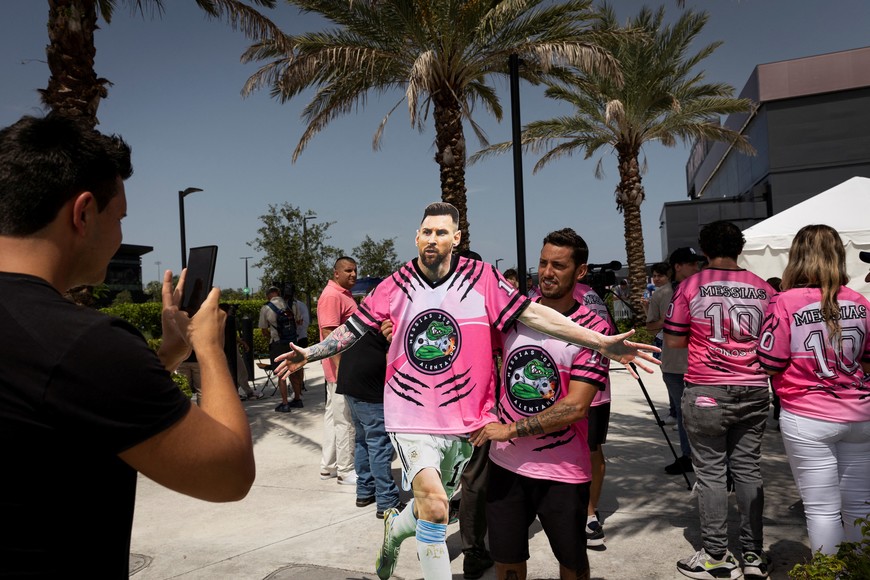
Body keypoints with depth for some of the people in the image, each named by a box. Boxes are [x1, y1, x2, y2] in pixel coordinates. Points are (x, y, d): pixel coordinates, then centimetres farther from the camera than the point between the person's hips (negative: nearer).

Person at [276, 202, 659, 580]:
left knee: (432, 505, 19)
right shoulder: (396, 285, -3)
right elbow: (354, 328, 6)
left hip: (462, 416, 2)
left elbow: (531, 313, -10)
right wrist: (309, 353, -4)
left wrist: (601, 342, -16)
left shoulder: (482, 278, -7)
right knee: (434, 504, -18)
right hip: (411, 412, -1)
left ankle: (395, 528, 53)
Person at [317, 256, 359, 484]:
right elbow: (328, 333, -22)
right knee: (345, 420, -3)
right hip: (342, 368, -10)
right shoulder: (331, 296, -15)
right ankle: (346, 471, 6)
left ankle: (328, 467, 24)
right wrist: (340, 367, -26)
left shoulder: (344, 294, 17)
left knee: (333, 416, 15)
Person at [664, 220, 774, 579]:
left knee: (711, 473, 4)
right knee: (748, 469, 12)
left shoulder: (691, 286, -5)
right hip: (753, 392, 4)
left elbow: (673, 341, -3)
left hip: (706, 392, -3)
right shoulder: (763, 289, 4)